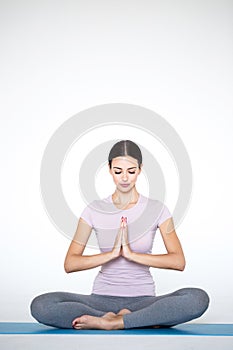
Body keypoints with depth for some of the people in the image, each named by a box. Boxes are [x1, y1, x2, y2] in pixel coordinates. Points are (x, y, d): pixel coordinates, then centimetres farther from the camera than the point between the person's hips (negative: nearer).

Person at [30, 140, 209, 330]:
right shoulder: (94, 211, 2)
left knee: (198, 298, -29)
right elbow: (70, 264, -4)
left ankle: (109, 322, -22)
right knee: (40, 305, -26)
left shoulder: (157, 210, 1)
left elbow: (178, 261, -9)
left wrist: (132, 254, -20)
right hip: (102, 298, 1)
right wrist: (112, 253, -18)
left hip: (143, 299, -1)